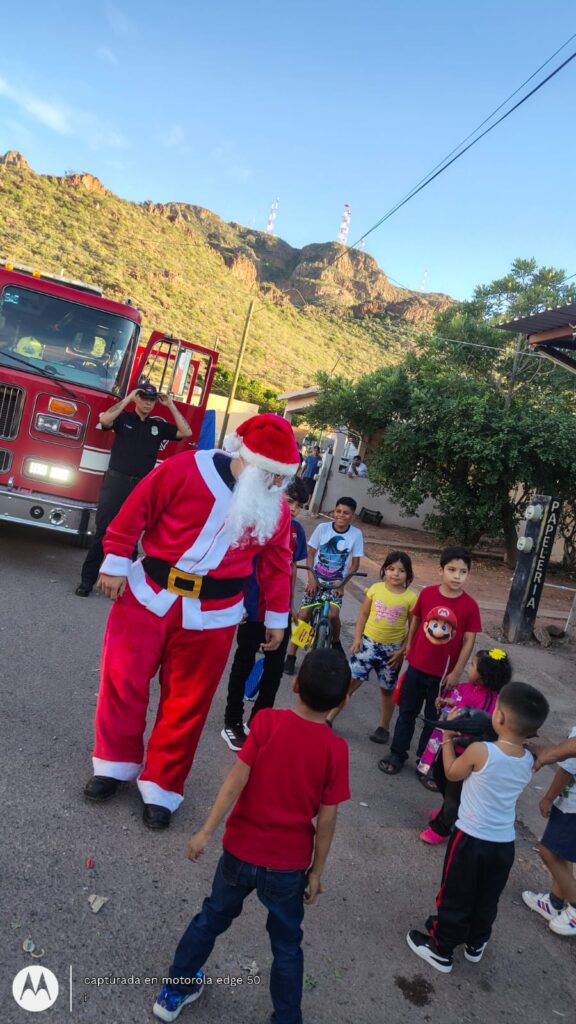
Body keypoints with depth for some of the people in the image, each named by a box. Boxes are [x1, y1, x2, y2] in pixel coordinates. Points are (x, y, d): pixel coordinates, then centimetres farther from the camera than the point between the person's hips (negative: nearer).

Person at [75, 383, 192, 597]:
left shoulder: (159, 425, 10)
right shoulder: (124, 418, 3)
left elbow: (186, 432, 4)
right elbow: (105, 420, -16)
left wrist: (171, 406, 2)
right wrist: (127, 399, -11)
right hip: (116, 482, -2)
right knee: (103, 531, -2)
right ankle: (87, 579, 5)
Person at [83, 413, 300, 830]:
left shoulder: (275, 508, -3)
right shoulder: (188, 468, -14)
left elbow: (276, 564, 7)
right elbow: (138, 510, -7)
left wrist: (276, 617, 9)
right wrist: (116, 561, -5)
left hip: (212, 616, 1)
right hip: (148, 595, -1)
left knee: (188, 702, 8)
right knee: (123, 680, 11)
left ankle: (161, 786, 26)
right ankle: (116, 762, 34)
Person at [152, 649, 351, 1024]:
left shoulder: (266, 721, -17)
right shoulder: (336, 749, -17)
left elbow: (236, 781, -17)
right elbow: (327, 820, -11)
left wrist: (206, 832, -8)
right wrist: (317, 872, 2)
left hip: (240, 851, 2)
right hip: (288, 865, -1)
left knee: (212, 918, 27)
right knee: (287, 945, 23)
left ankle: (174, 991, 44)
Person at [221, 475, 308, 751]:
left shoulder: (296, 530, 4)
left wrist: (291, 603, 15)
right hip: (254, 611, -5)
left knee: (275, 669, 13)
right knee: (244, 666, 8)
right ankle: (232, 723, 22)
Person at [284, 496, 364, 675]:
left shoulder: (356, 534, -9)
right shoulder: (323, 528, -10)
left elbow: (355, 563, -2)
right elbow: (310, 554, -3)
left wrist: (343, 582, -12)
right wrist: (311, 577, -12)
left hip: (336, 583, 0)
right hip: (316, 580, 1)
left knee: (333, 614, -23)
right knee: (303, 615, -5)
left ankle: (335, 642, 9)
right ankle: (291, 656, 8)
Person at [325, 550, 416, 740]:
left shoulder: (410, 598, -8)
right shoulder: (376, 588, -4)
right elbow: (363, 613, 3)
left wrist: (402, 650, -8)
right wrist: (357, 638, -3)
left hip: (392, 649, 0)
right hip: (368, 643, 1)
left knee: (387, 689, 13)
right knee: (351, 681, 0)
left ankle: (384, 727, 31)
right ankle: (329, 718, 10)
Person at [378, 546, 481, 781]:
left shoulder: (470, 605, -14)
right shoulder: (427, 594, -10)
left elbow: (469, 641, -9)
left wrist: (456, 672, -8)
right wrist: (408, 645, 9)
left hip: (443, 673, -1)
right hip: (417, 666, 1)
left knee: (434, 718, 14)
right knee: (407, 712, 15)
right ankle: (397, 754, 31)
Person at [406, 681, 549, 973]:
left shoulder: (479, 751, -24)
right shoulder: (529, 762, -9)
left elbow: (452, 773, -5)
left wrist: (448, 738, 4)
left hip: (471, 839, -5)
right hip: (504, 845, 5)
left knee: (455, 897, 14)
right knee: (487, 900, 25)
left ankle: (441, 949, 30)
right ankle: (475, 944, 45)